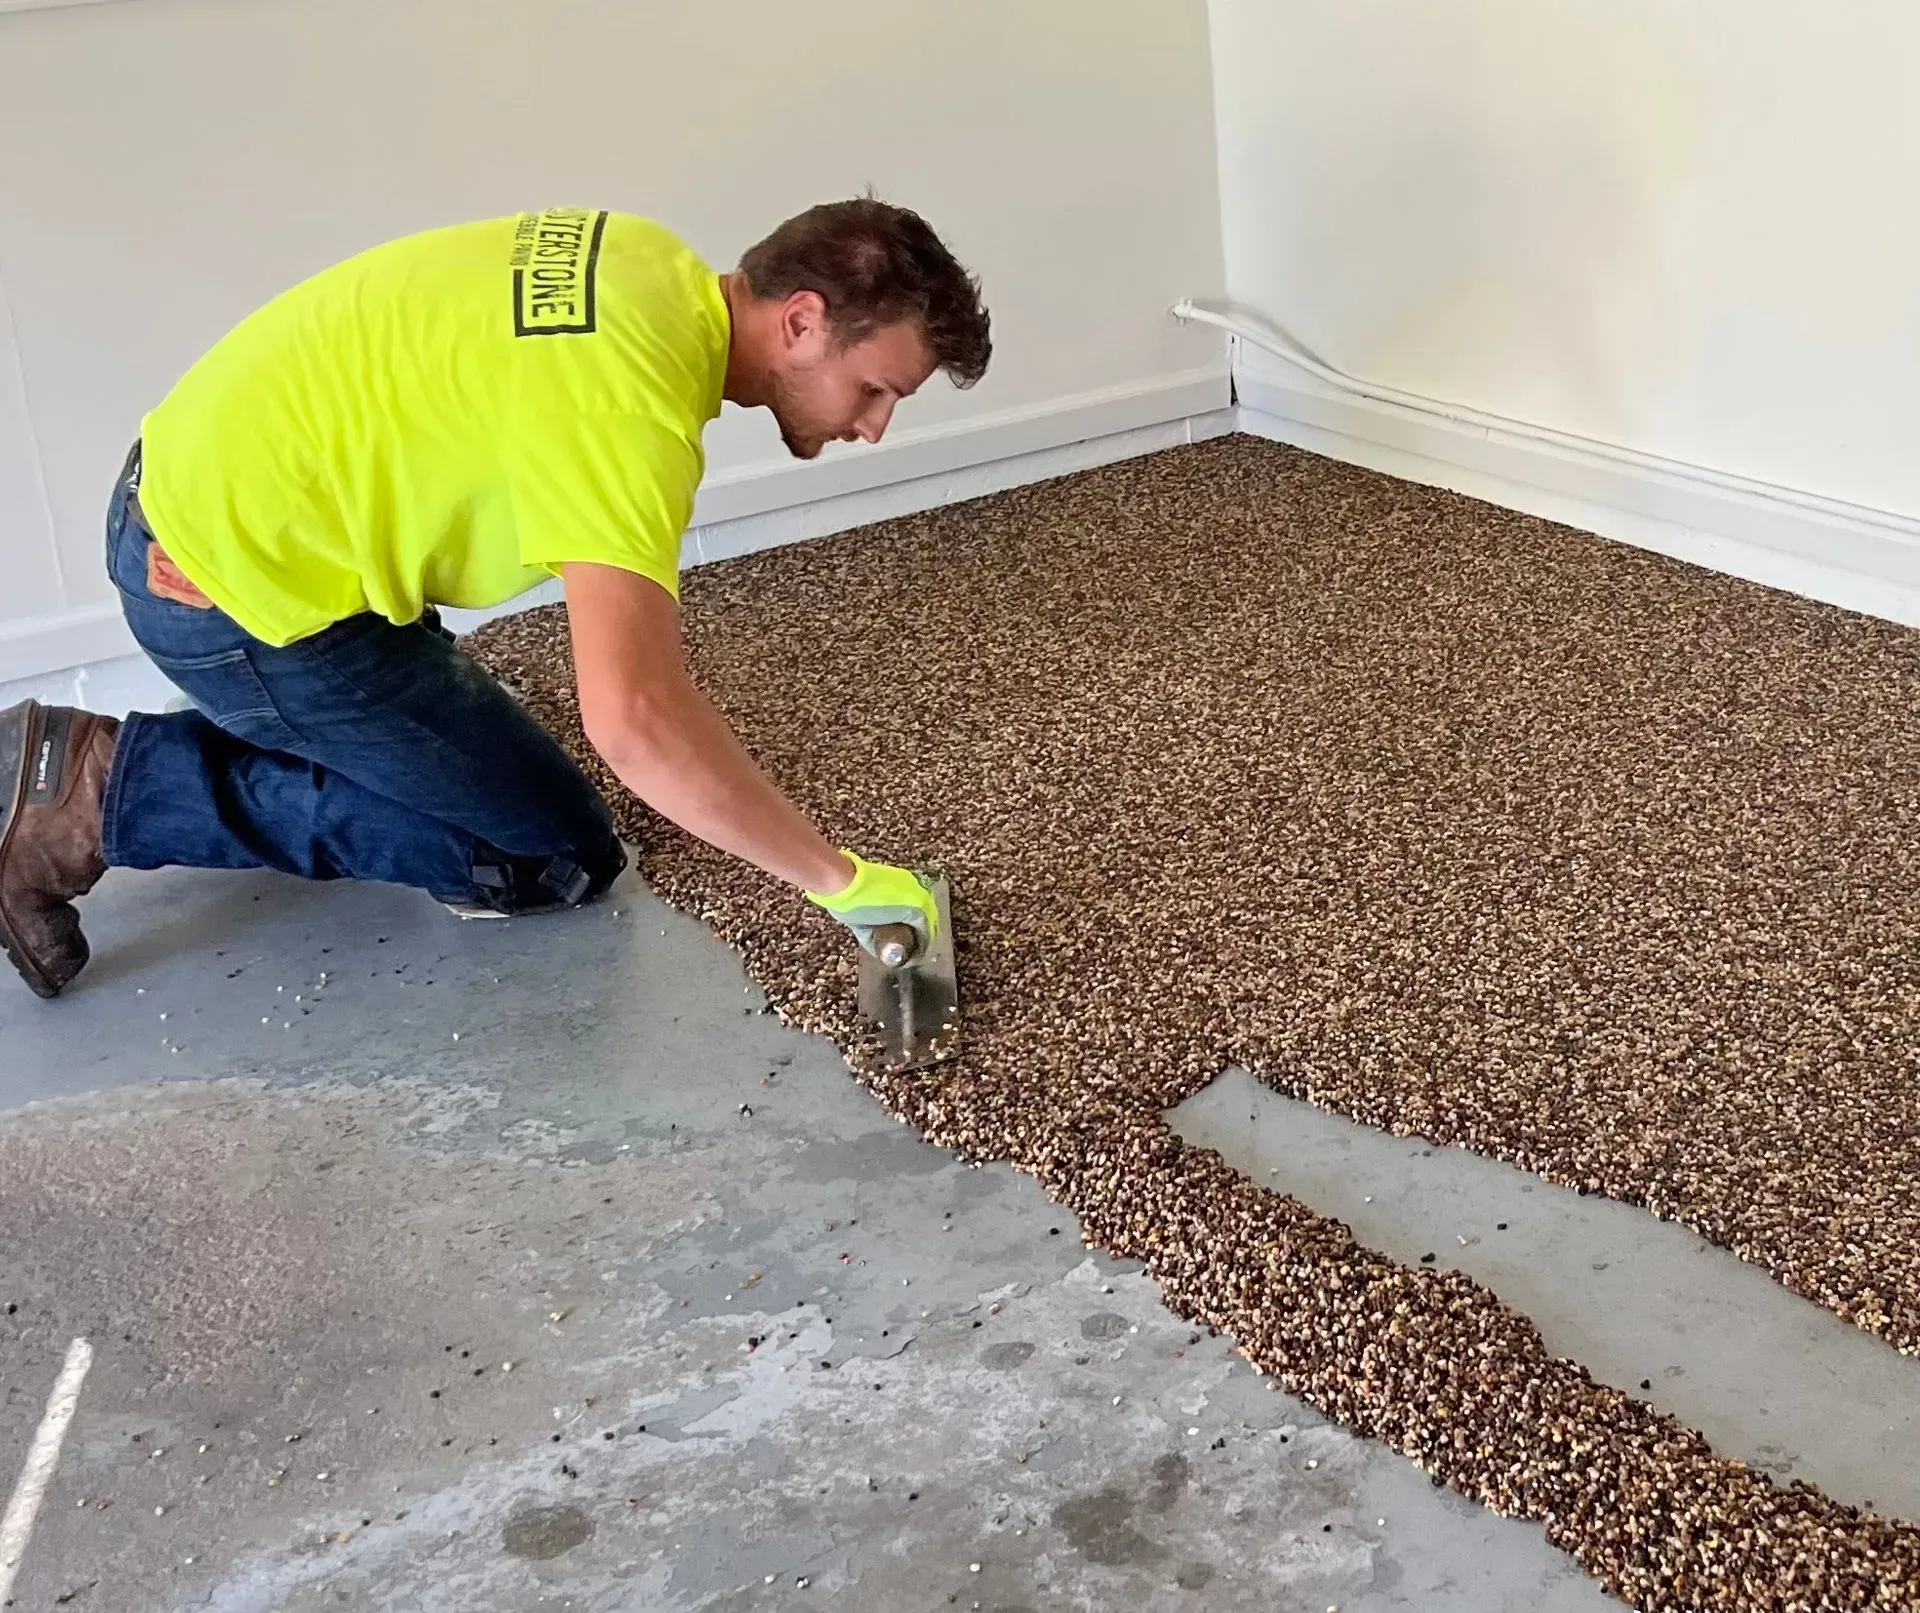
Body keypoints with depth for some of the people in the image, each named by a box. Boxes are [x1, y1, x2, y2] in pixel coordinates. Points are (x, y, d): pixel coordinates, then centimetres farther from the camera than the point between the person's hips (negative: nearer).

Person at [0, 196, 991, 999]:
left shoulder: (653, 264, 1)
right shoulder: (633, 408, -28)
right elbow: (635, 721, -39)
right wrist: (839, 879, -29)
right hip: (240, 582, -10)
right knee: (558, 861, 0)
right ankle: (108, 795, -3)